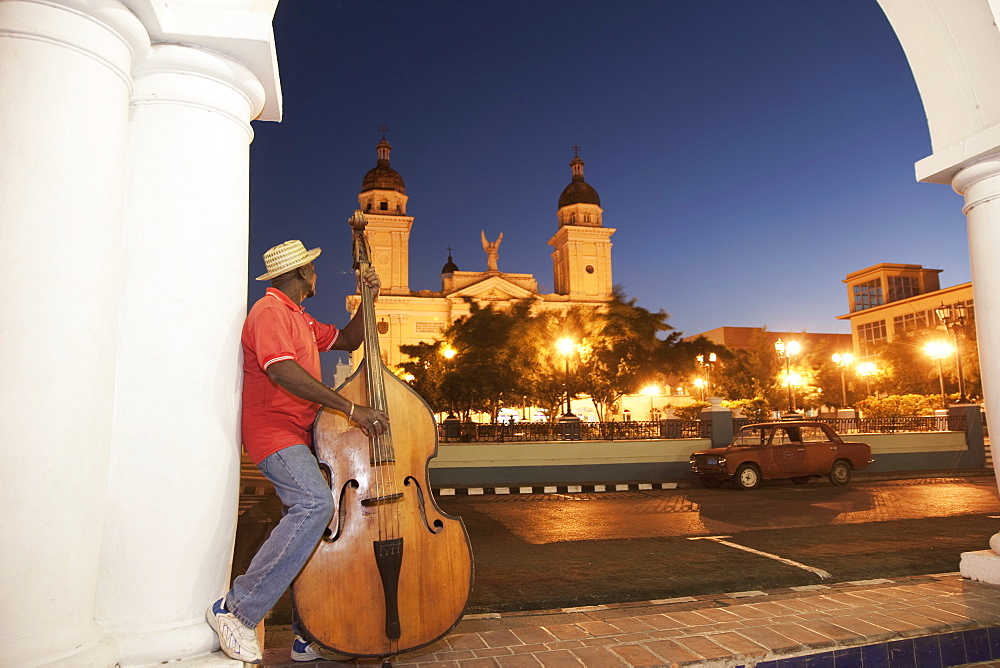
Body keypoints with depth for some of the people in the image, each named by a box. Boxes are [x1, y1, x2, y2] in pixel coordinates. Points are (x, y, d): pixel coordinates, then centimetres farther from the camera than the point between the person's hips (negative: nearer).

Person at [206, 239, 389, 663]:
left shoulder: (301, 320, 22)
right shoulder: (270, 310, -10)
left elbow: (347, 341, 30)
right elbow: (282, 370, -26)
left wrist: (368, 301, 14)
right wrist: (351, 409, -31)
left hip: (300, 436, 10)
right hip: (273, 430, -10)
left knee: (309, 516, 7)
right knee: (315, 504, -29)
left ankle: (309, 636, 15)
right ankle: (236, 610, -18)